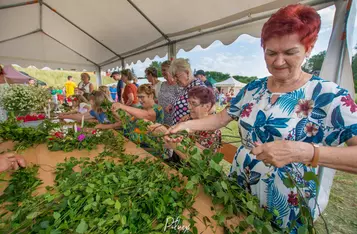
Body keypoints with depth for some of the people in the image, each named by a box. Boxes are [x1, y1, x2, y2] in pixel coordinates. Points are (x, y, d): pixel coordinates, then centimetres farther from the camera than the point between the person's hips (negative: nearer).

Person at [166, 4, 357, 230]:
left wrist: (304, 151, -39)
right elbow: (221, 118, 0)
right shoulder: (253, 88, -3)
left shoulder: (329, 96, -16)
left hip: (285, 208, -4)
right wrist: (187, 124, -14)